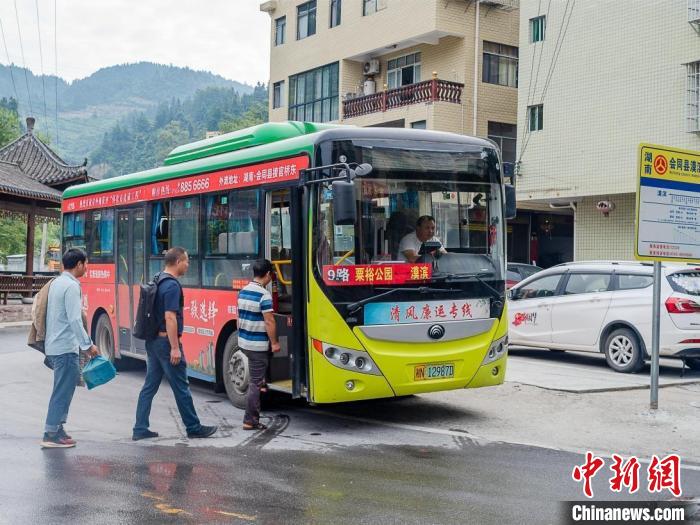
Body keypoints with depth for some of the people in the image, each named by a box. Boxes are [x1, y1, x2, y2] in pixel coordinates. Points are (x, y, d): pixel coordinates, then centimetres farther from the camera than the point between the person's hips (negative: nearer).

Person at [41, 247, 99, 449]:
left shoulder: (56, 283, 13)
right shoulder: (71, 286, -16)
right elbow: (74, 320, -21)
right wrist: (88, 345, -16)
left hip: (54, 345, 10)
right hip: (66, 347, -10)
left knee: (62, 389, 16)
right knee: (63, 391, -4)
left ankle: (56, 428, 20)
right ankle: (51, 434, -1)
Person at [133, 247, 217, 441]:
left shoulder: (157, 282, 12)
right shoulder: (172, 285, -17)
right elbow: (170, 318, -22)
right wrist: (175, 347, -22)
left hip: (152, 341, 9)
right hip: (166, 341, -9)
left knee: (150, 386, 11)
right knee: (181, 387, 1)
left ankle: (140, 429, 12)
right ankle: (193, 428, 10)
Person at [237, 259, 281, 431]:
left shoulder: (243, 291, 7)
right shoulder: (264, 295, -17)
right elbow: (269, 322, -19)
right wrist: (274, 343, -10)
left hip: (243, 341, 8)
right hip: (258, 344, -8)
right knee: (255, 382, -2)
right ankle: (250, 421, 2)